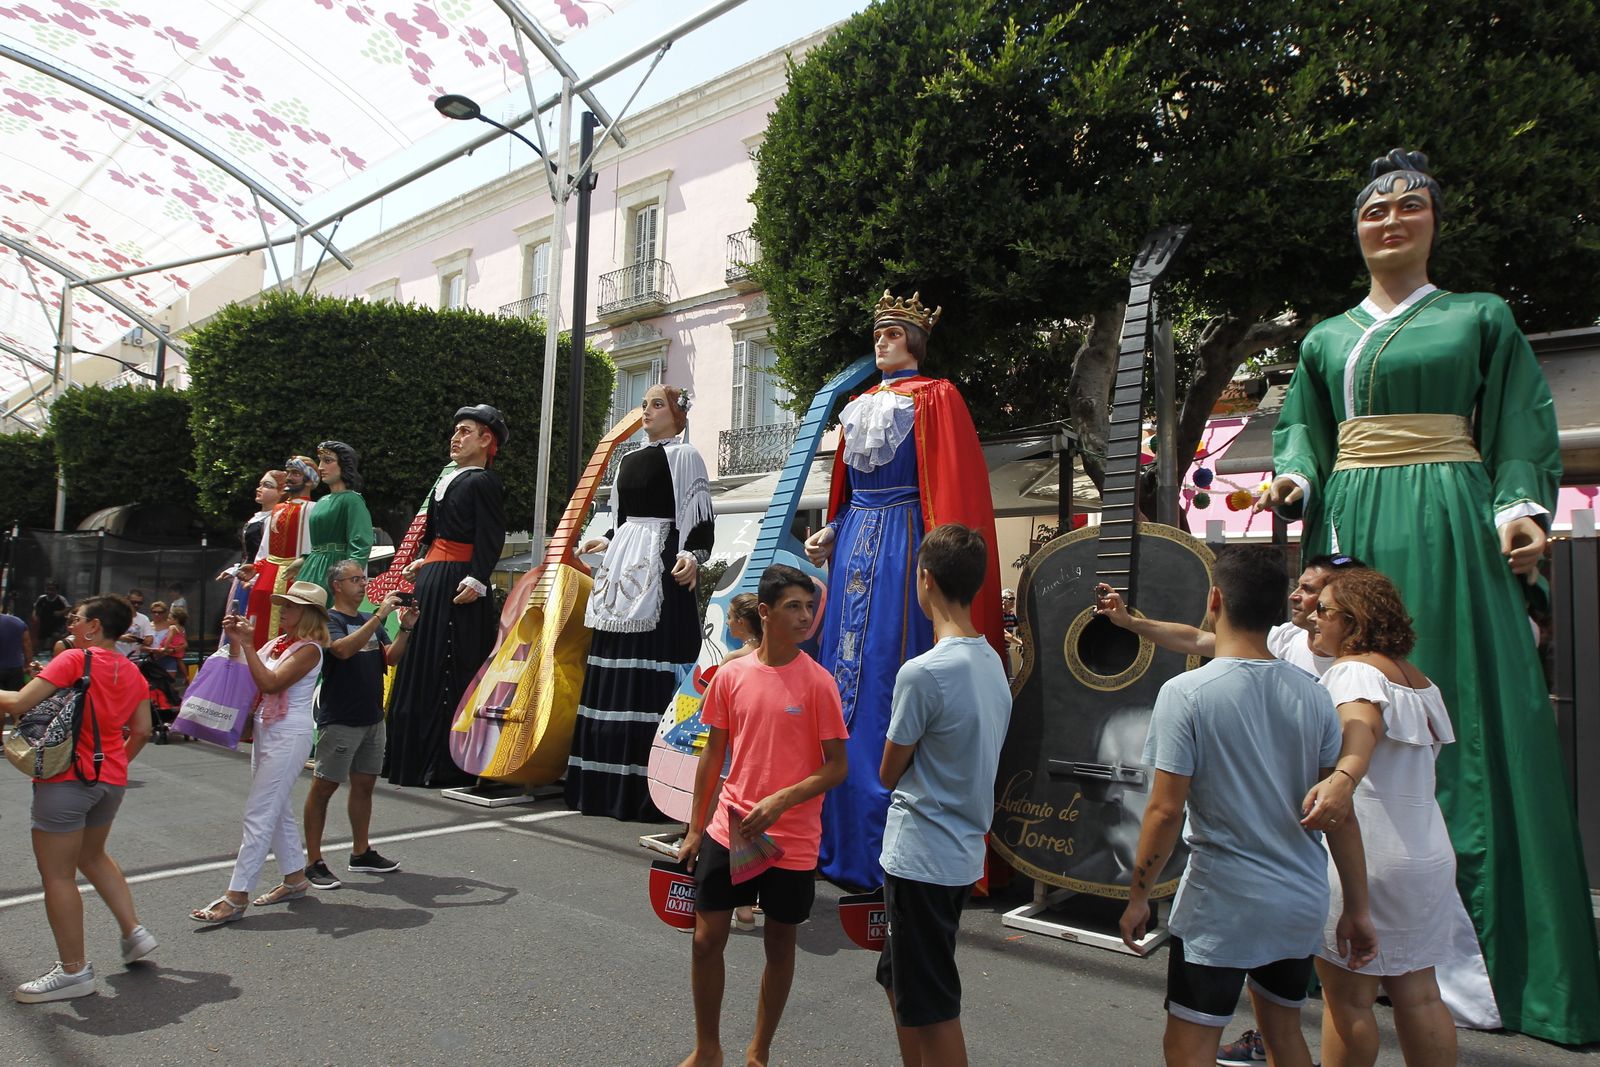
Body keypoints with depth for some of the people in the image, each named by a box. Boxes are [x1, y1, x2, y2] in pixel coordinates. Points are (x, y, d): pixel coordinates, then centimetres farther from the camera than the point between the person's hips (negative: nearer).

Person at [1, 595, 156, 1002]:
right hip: (111, 780, 8)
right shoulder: (131, 671, 8)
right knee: (92, 855, 27)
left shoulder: (74, 660, -12)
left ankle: (74, 971, 10)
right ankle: (134, 932, 24)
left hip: (66, 780, -7)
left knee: (57, 874, 4)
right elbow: (142, 731, 9)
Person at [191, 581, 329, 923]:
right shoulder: (277, 642, 12)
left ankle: (236, 897, -5)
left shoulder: (309, 649, -13)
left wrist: (246, 644, -19)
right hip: (266, 731, 9)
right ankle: (295, 878, 26)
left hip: (289, 735, -9)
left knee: (259, 813, -8)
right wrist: (235, 639, 0)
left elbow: (271, 683, -22)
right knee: (277, 809, 15)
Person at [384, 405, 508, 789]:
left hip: (457, 583, -10)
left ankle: (446, 764, -2)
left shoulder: (483, 482, -8)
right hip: (432, 579, 10)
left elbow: (491, 537, -17)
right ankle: (415, 754, 23)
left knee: (449, 670, -8)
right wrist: (422, 560, 16)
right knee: (423, 666, 13)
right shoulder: (447, 480, 19)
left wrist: (476, 580, -25)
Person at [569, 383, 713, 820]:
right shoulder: (629, 459, 19)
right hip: (624, 567, 8)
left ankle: (650, 788, -7)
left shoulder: (685, 456, -2)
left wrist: (692, 556, -25)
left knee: (651, 670, -11)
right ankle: (608, 782, 15)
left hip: (662, 570, -8)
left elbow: (699, 519, -11)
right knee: (613, 670, 7)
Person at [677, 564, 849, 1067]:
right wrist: (695, 829, 9)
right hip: (728, 831, 3)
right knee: (707, 938, 8)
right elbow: (713, 755, 7)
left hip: (791, 838, -2)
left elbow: (836, 767, -8)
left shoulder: (818, 682, -10)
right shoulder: (730, 676, -2)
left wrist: (781, 800, -22)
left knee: (779, 943, 12)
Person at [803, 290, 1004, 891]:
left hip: (900, 545, -7)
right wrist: (831, 532, 11)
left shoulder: (934, 398, 0)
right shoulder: (860, 403, 21)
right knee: (842, 668, 7)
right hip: (855, 543, 7)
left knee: (884, 681, -9)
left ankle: (880, 851, -1)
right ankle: (838, 834, 17)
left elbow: (954, 486, -9)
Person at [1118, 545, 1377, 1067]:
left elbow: (1165, 810, -17)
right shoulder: (1312, 695, -1)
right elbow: (1341, 810, 2)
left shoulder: (1186, 692, -16)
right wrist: (1358, 909, 11)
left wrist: (1138, 897, -5)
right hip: (1301, 903, 6)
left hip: (1221, 905, -5)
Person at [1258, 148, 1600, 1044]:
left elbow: (1522, 430, 4)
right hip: (1350, 526, 3)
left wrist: (1520, 512, -12)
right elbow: (1302, 430, 15)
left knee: (1459, 716, -6)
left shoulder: (1481, 318, 9)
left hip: (1446, 525, -3)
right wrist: (1295, 480, -5)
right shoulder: (1326, 338, 17)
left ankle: (1472, 944, 3)